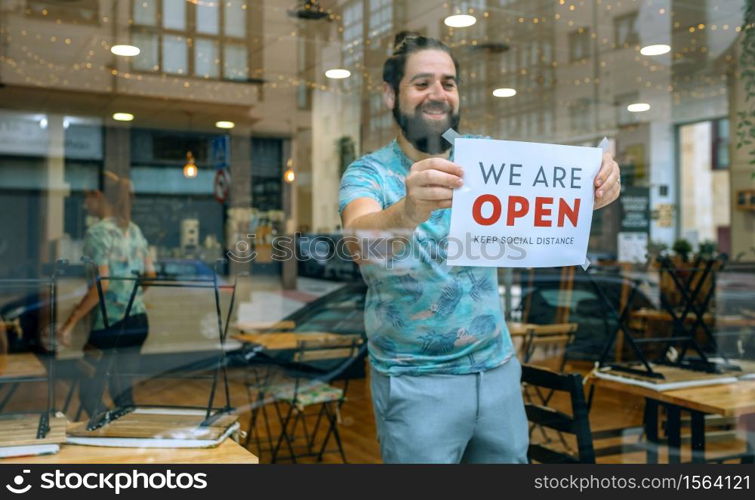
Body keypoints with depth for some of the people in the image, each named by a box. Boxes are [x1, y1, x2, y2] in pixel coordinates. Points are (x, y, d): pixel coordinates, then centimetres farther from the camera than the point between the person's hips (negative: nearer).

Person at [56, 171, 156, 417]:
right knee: (123, 394, 14)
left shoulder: (97, 232, -11)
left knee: (90, 395, 5)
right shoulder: (134, 231, 10)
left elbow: (102, 283, -20)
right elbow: (150, 275, 14)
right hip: (138, 321, 7)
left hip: (109, 323, -7)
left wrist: (70, 323, -17)